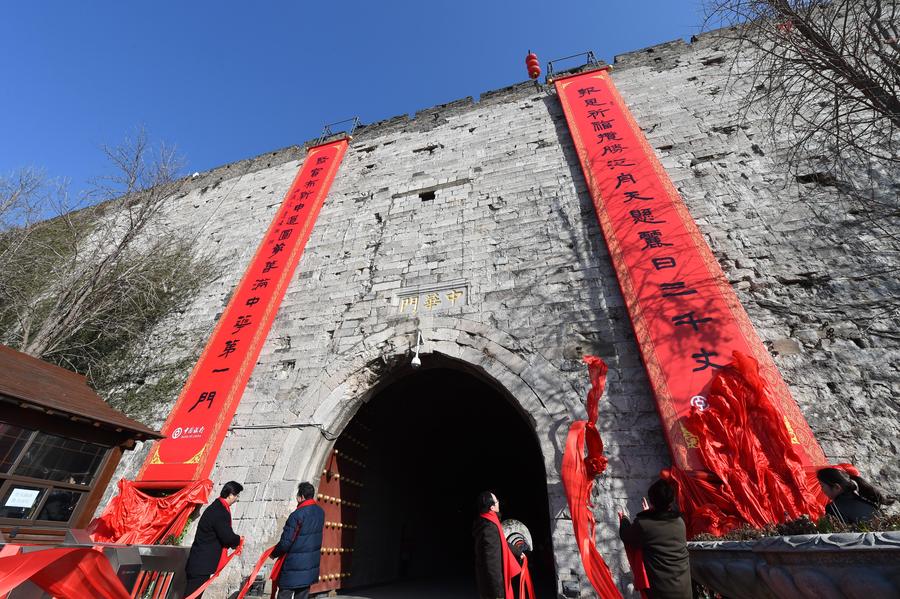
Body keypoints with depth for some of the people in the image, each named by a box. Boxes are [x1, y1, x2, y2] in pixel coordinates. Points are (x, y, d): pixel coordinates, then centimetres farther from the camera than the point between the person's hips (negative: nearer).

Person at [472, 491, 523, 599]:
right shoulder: (489, 528, -28)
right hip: (492, 583, -9)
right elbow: (491, 562, -28)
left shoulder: (489, 523, 5)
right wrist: (498, 590, -24)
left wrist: (517, 553, 35)